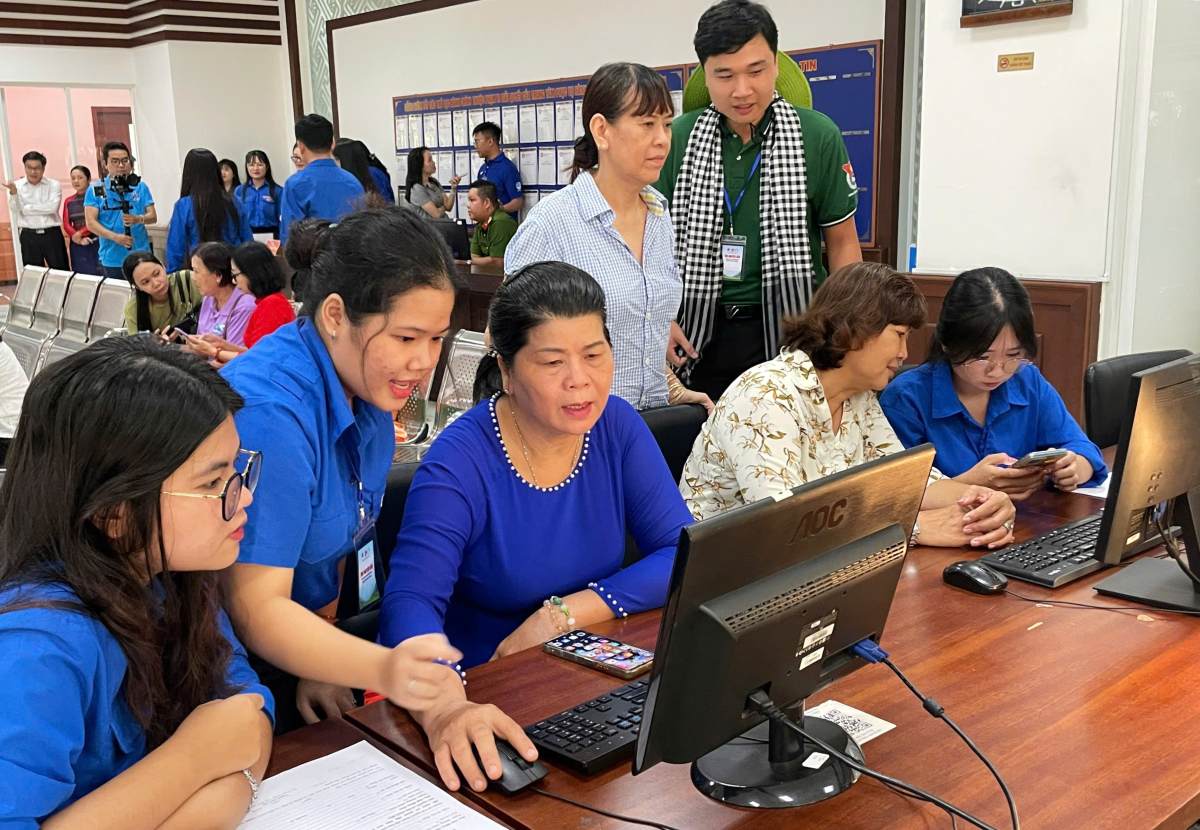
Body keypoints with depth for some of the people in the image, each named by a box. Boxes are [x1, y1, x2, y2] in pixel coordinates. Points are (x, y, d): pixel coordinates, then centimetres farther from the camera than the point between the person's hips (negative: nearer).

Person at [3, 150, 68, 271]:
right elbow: (16, 208, -11)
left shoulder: (54, 184, 1)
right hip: (29, 236, 1)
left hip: (52, 234, -1)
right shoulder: (17, 185, 3)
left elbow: (52, 207, -13)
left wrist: (26, 208, -9)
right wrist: (14, 193, -30)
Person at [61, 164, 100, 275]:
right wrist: (78, 238, -9)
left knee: (98, 274, -8)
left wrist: (80, 233, -14)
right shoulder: (68, 201, 14)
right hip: (77, 245, 5)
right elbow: (66, 224, 8)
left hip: (96, 243, -4)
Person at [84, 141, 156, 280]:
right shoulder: (95, 190, 3)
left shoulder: (140, 187, 8)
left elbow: (153, 217, 5)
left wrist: (138, 219, -18)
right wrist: (115, 237, -18)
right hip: (111, 260, -1)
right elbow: (90, 222, -3)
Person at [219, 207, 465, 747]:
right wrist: (382, 669, -44)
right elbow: (254, 606, -29)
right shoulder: (269, 412, -29)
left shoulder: (366, 381, -4)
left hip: (308, 625, 7)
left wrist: (320, 662, -4)